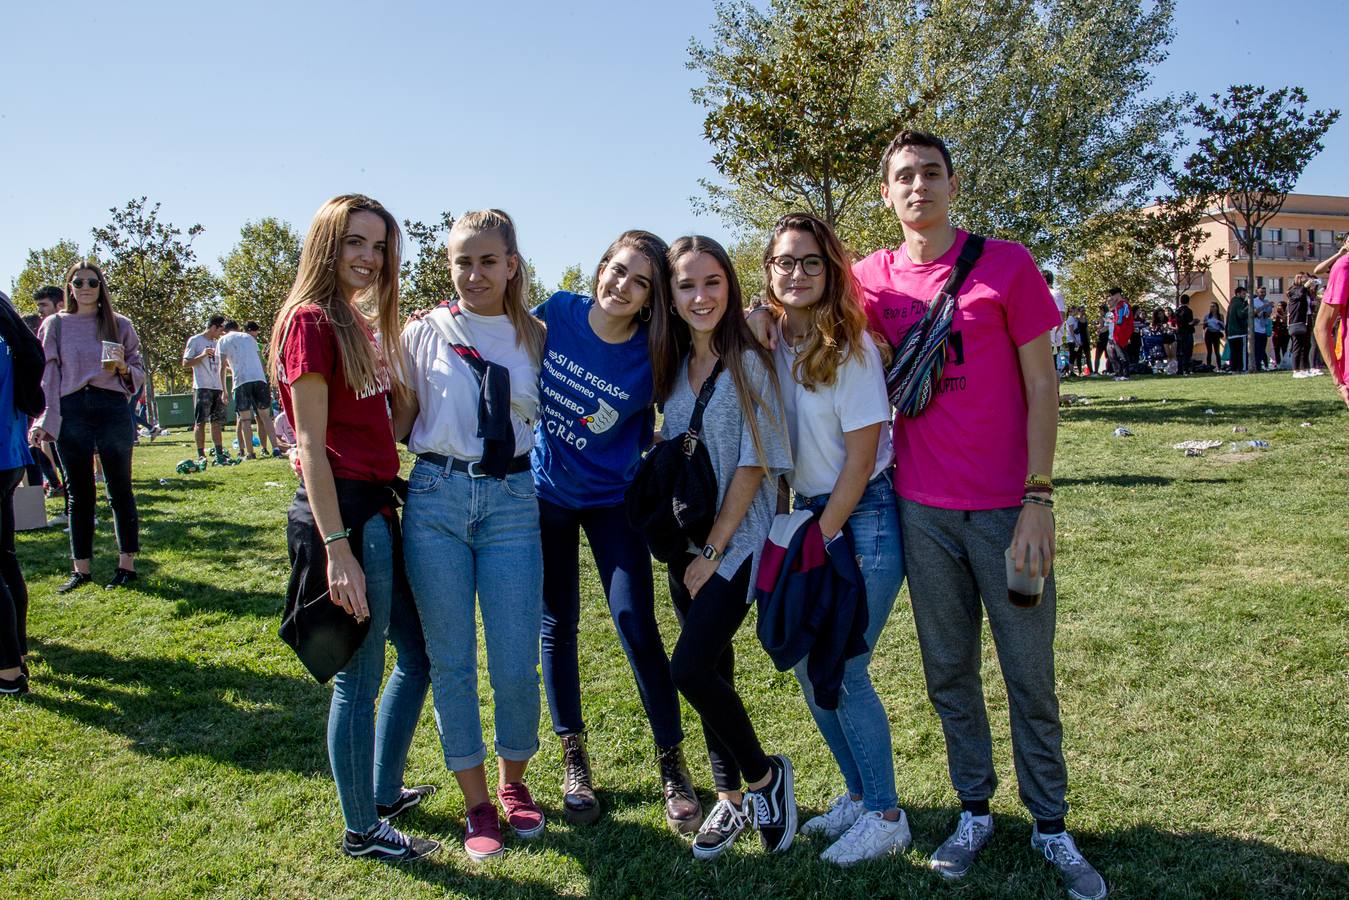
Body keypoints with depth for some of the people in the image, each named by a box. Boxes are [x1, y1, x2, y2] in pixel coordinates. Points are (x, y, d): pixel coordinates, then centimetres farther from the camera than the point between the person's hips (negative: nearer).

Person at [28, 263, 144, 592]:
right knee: (78, 493, 5)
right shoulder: (55, 325, 10)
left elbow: (139, 373, 10)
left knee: (119, 488, 2)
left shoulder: (119, 324, 8)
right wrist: (43, 421, -1)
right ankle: (81, 569, 12)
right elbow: (47, 376, 7)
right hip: (71, 412, 1)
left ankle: (127, 564, 8)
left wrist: (123, 367, -12)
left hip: (112, 408, -1)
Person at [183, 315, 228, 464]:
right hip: (202, 387, -7)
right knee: (200, 422, -6)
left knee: (217, 421, 8)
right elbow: (186, 362, -7)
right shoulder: (195, 341, -2)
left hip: (217, 387, 7)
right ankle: (201, 455, -6)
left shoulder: (216, 343, 19)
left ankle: (219, 453, 12)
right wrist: (202, 355, -19)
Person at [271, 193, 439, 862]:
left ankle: (383, 793, 36)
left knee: (418, 654, 19)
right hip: (343, 508, -9)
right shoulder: (312, 320, -11)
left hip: (378, 504, 9)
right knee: (359, 678, 3)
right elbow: (311, 444, -17)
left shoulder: (362, 324, 15)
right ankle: (362, 831, 21)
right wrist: (338, 550, -21)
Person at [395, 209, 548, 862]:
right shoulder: (427, 331, 4)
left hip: (512, 502, 0)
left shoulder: (535, 335, 8)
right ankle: (476, 802, 25)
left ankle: (513, 780, 29)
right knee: (450, 662, 6)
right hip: (437, 498, 0)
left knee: (517, 666, 0)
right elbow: (401, 419, 7)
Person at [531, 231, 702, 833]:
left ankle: (672, 766, 12)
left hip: (612, 500, -2)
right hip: (545, 493, 3)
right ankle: (574, 760, 25)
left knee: (639, 630, -6)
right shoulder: (557, 313, -12)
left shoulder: (651, 356, -18)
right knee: (557, 627, 9)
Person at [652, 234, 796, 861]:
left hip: (737, 540, -6)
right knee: (713, 669, 11)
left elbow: (754, 465, -14)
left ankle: (763, 776, 9)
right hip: (686, 543, 6)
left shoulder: (749, 363, -11)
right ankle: (732, 801, 26)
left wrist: (712, 551, -13)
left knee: (689, 669, -14)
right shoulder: (674, 367, 7)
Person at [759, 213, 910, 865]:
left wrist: (820, 539, -11)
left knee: (843, 670, -4)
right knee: (809, 667, 9)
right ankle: (858, 794, 29)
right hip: (808, 515, 6)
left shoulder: (850, 348, -15)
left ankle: (885, 817, 14)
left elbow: (860, 458, -14)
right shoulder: (769, 342, 2)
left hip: (862, 518, -6)